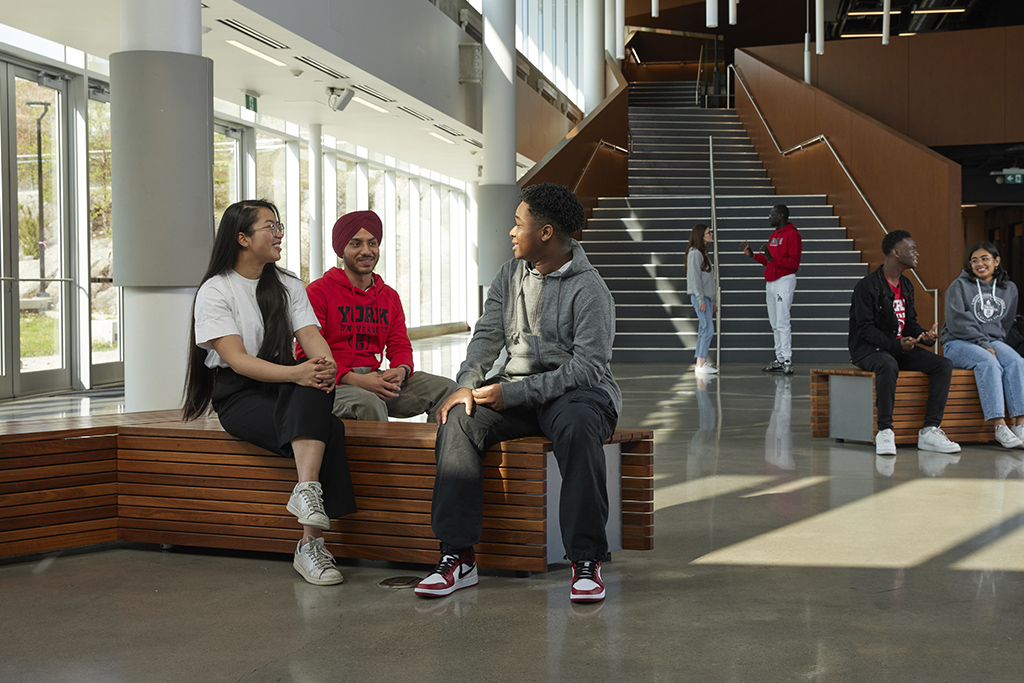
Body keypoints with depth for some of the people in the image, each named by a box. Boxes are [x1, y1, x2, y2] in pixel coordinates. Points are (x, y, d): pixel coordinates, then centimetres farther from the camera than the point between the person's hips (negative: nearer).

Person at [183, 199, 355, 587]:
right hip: (238, 396, -5)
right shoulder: (215, 291, -3)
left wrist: (326, 365, -24)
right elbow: (237, 360, -15)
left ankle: (307, 490, -42)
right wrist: (295, 373, -31)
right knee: (328, 430, -30)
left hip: (287, 391, 5)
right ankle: (311, 542, -33)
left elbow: (311, 336, 1)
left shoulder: (287, 286, 15)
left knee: (312, 388, -33)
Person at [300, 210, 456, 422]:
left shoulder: (390, 296, 18)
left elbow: (400, 346, 17)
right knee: (368, 401, -39)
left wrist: (401, 371, -10)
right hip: (335, 384, -6)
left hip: (375, 377, 6)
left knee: (446, 389, -11)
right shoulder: (318, 291, -2)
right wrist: (355, 379, -22)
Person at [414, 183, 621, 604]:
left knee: (577, 428, -40)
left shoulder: (589, 290, -10)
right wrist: (467, 384, -11)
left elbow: (586, 366, -18)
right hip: (516, 392, 6)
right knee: (458, 421, -22)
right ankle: (458, 557, -22)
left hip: (577, 391, -5)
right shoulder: (511, 275, 11)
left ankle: (586, 561, -31)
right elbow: (487, 336, 9)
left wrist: (512, 392, -21)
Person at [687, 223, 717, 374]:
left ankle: (700, 363, 11)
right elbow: (695, 277, -16)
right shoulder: (694, 253, -10)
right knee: (708, 328, -13)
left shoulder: (703, 253, 18)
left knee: (703, 330, 8)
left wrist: (713, 301, 20)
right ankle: (700, 364, -14)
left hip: (707, 297, 9)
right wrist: (701, 299, -20)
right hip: (699, 296, -9)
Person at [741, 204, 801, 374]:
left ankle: (788, 362, -13)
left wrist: (772, 258, -27)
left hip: (784, 281, -9)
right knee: (775, 324, 9)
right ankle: (779, 360, 13)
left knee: (782, 323, -13)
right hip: (770, 283, 9)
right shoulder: (774, 235, 18)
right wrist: (752, 255, 16)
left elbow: (794, 263, -18)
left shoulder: (792, 235, -11)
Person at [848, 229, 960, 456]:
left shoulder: (906, 286, 15)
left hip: (900, 348, 8)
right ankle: (884, 431, -32)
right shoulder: (868, 286, -11)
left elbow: (910, 322, 18)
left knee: (944, 365, -13)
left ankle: (930, 430, -17)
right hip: (869, 350, -8)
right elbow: (865, 328, -16)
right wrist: (895, 345, -28)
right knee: (888, 365, -41)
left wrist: (924, 335, -5)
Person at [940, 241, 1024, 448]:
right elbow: (958, 322, -9)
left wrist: (996, 343, 5)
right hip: (958, 343, -4)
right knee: (988, 362, -35)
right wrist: (983, 345, -17)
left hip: (994, 341, 4)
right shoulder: (959, 286, 3)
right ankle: (999, 425, -41)